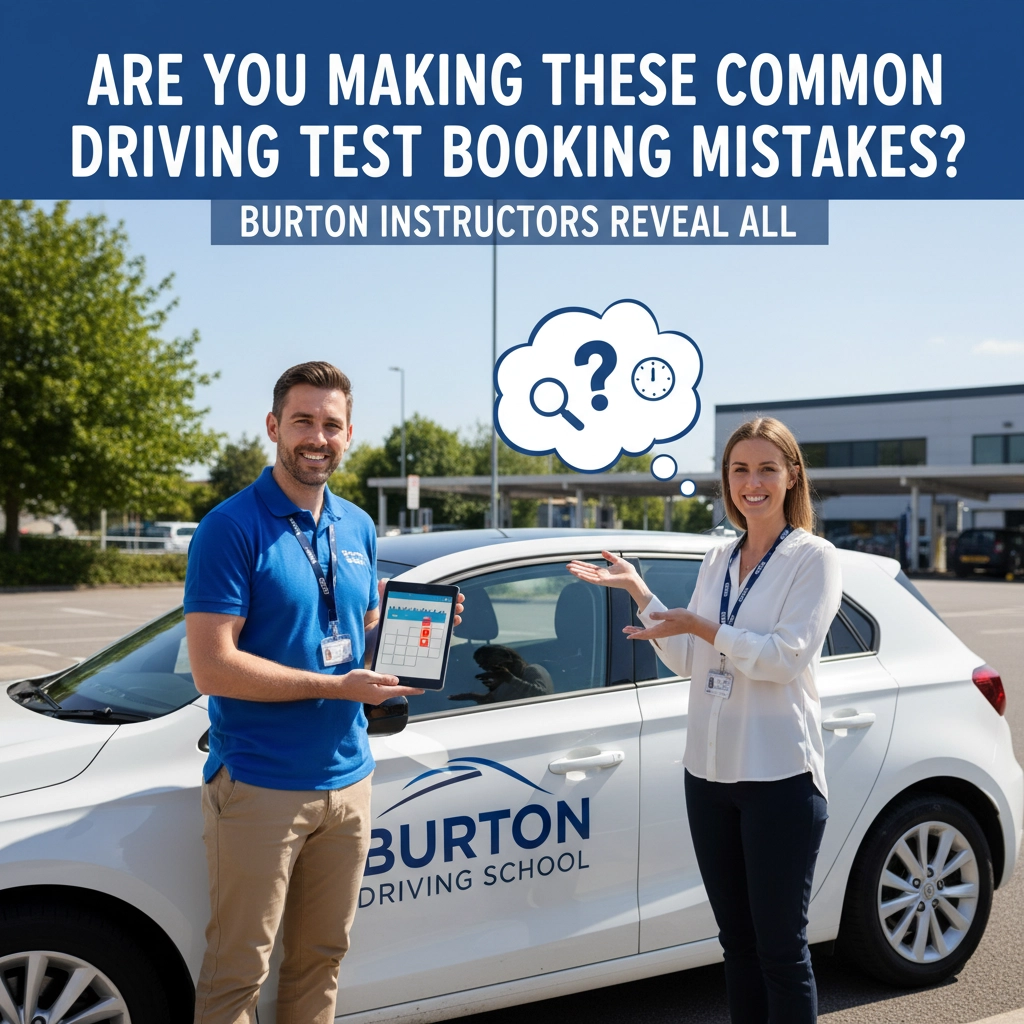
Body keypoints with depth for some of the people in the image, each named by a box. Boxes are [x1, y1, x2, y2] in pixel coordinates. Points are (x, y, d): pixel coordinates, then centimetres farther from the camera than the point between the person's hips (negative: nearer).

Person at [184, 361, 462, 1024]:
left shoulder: (358, 528, 10)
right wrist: (338, 686, -19)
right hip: (259, 787, -6)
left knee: (322, 957, 17)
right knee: (238, 971, 3)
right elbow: (212, 667, -19)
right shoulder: (233, 527, -12)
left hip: (347, 778, 6)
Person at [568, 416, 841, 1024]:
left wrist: (704, 628, -18)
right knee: (737, 940, 15)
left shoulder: (814, 558, -5)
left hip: (780, 774, -6)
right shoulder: (718, 562, 13)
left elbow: (788, 655, -16)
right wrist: (638, 590, 4)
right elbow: (687, 660, 12)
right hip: (710, 770, 6)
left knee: (781, 947, 1)